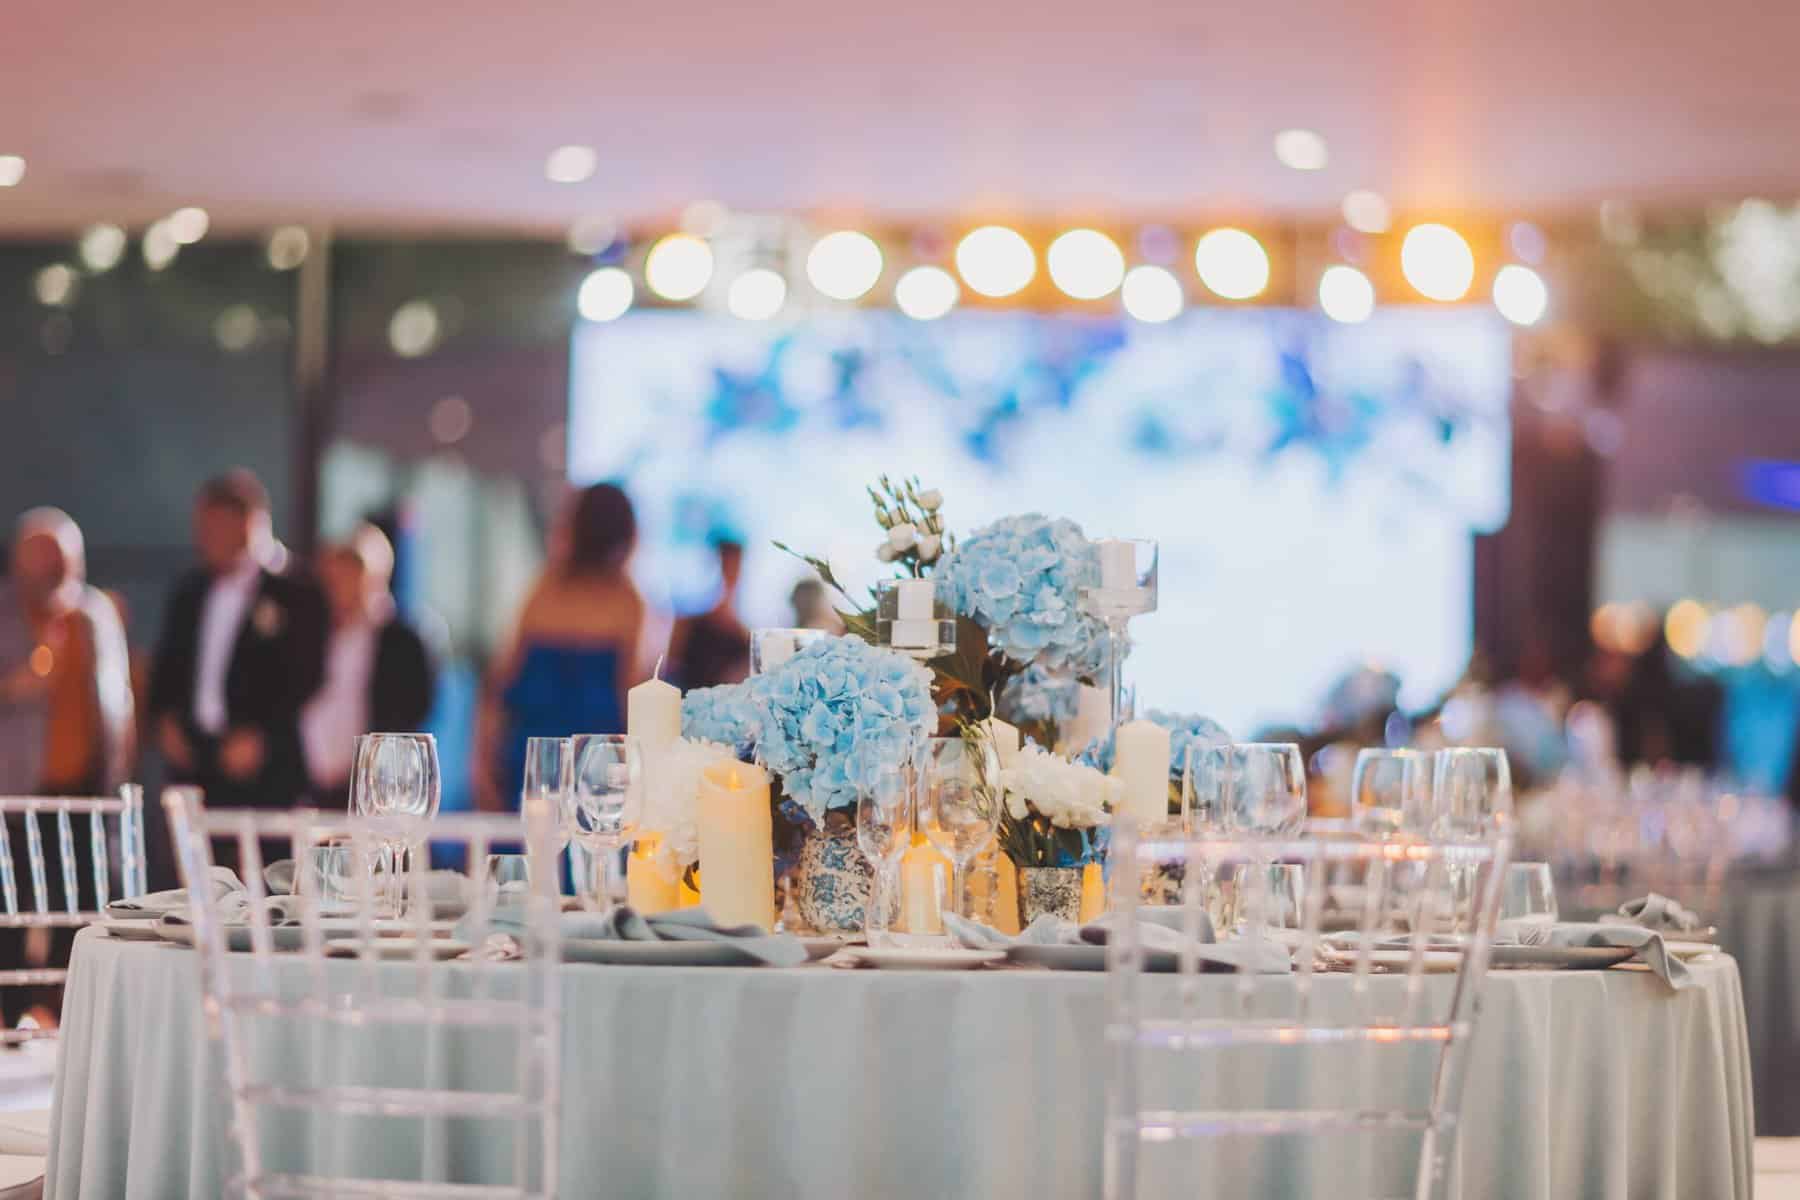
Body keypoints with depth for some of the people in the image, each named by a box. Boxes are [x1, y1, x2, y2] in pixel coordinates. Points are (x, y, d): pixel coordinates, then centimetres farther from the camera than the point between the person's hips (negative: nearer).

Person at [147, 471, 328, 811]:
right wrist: (165, 719, 5)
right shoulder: (189, 592, 17)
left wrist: (259, 735, -13)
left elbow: (305, 678, -6)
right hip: (191, 759, 5)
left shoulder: (295, 595, -2)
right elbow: (166, 666, 22)